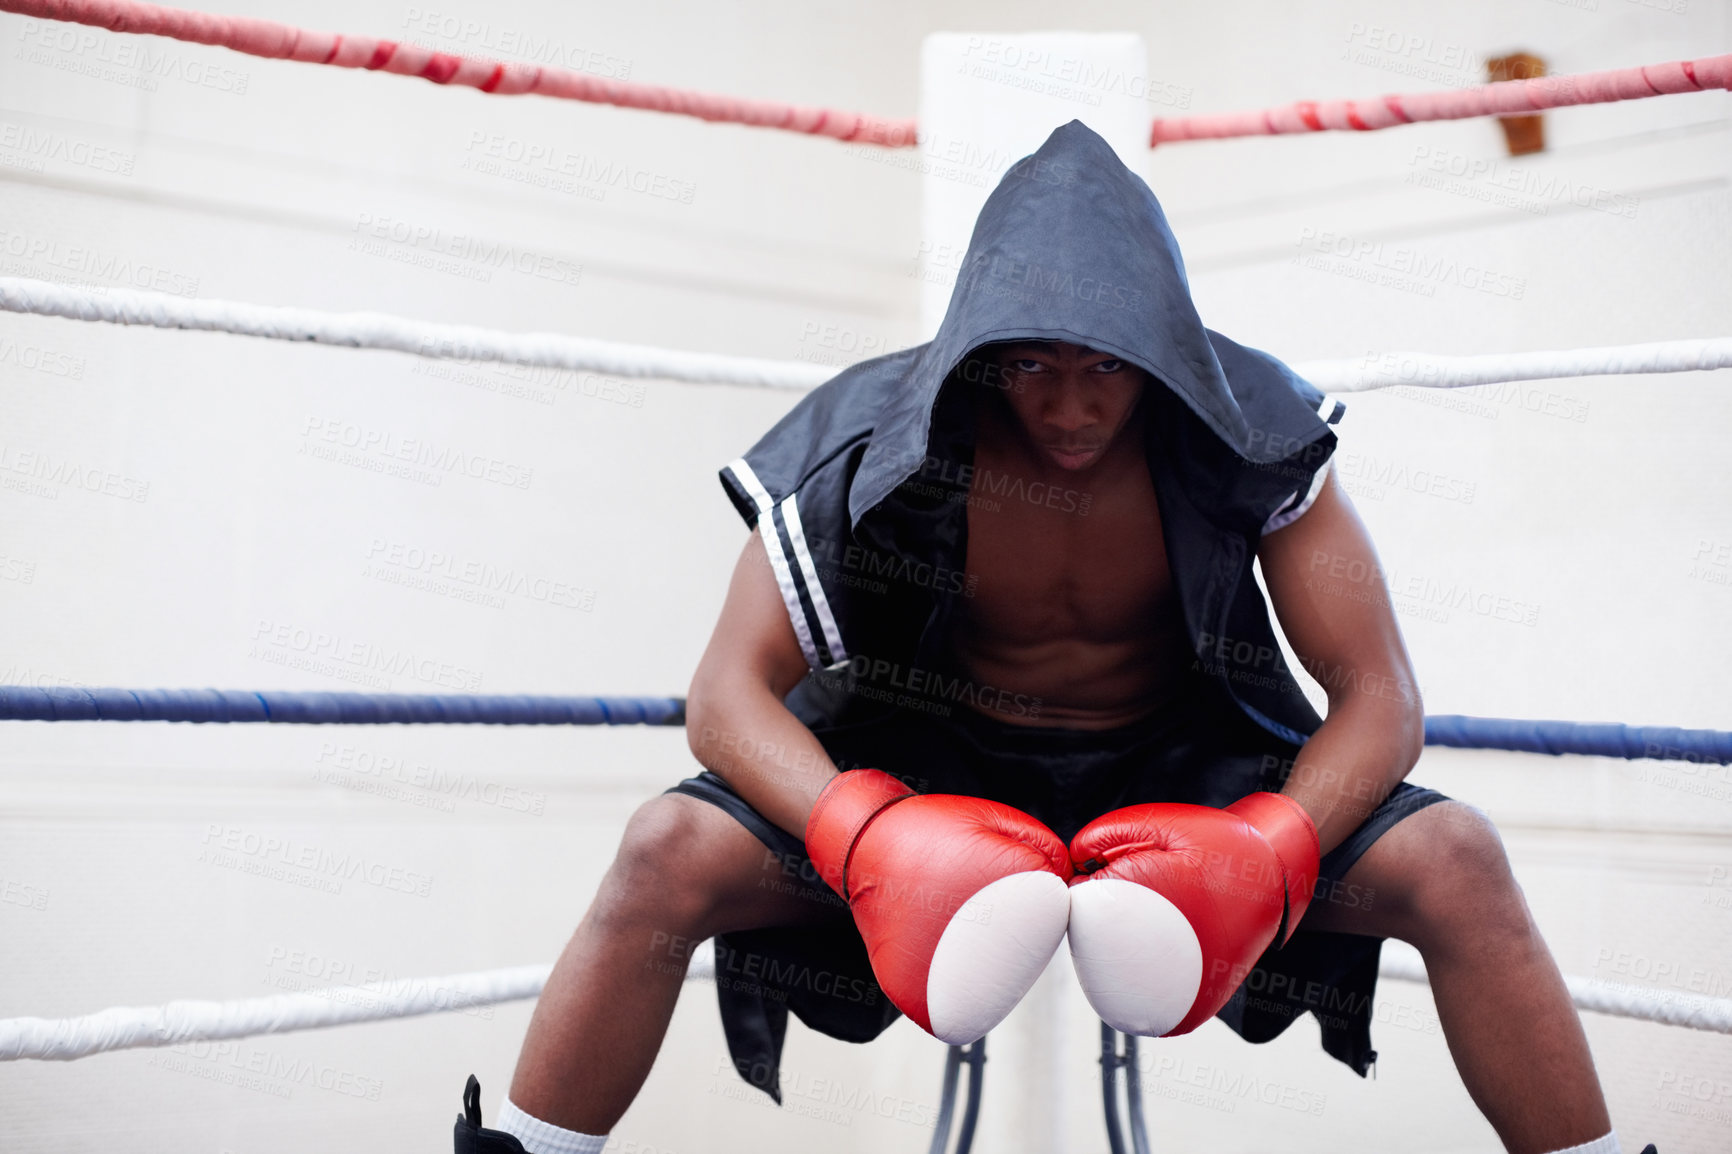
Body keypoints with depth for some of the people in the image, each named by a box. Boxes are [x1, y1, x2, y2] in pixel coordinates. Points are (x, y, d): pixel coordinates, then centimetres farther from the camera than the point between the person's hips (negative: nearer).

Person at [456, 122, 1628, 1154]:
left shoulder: (1250, 431, -17)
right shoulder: (876, 436, -19)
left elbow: (1379, 694, -14)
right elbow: (726, 694, -19)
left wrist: (1271, 850, -34)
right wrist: (863, 836, -39)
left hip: (1180, 768, 1)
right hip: (933, 771, 0)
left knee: (1456, 858, -22)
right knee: (668, 853, -25)